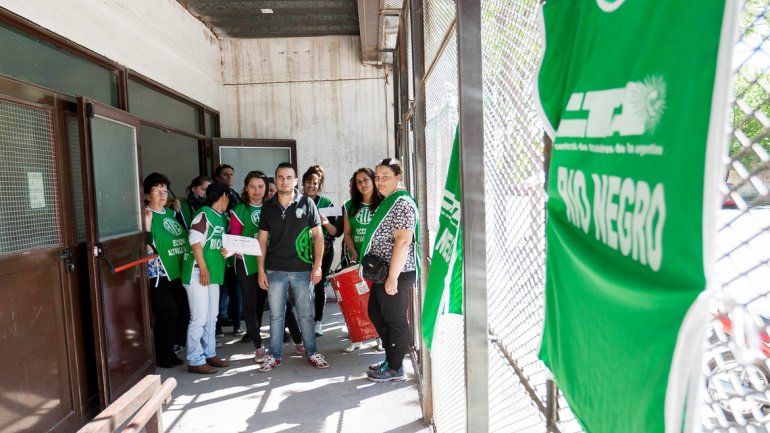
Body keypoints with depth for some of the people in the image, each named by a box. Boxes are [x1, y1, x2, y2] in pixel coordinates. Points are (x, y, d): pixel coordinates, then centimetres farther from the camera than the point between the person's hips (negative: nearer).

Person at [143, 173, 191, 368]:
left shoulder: (171, 213, 14)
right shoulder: (147, 215, -8)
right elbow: (148, 246, -19)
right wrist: (147, 222, -27)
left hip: (178, 272, 8)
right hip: (159, 274, -7)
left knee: (182, 312, 9)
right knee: (167, 315, -5)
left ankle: (169, 350, 26)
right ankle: (163, 357, 12)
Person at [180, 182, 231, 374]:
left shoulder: (221, 219, 14)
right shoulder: (204, 214, -10)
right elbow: (195, 241, -16)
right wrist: (203, 268, -18)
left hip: (214, 273, 9)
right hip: (198, 273, -9)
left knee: (211, 317, 15)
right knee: (199, 317, -5)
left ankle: (209, 354, 27)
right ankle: (195, 361, 5)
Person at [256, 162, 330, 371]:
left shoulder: (307, 203, -1)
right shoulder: (268, 207, 5)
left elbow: (318, 236, -1)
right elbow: (262, 240, 8)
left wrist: (317, 266, -6)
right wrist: (261, 270, 3)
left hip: (302, 269, -1)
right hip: (275, 270, 2)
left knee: (306, 314, 8)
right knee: (276, 315, 9)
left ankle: (311, 353, 22)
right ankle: (274, 356, 22)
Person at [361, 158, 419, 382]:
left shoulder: (402, 203, -17)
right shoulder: (386, 202, 14)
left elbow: (403, 241, -24)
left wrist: (393, 277, -24)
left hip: (397, 273, -10)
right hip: (382, 272, 10)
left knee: (394, 320, 2)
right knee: (376, 313, 18)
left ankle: (395, 368, 16)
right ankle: (390, 358, 32)